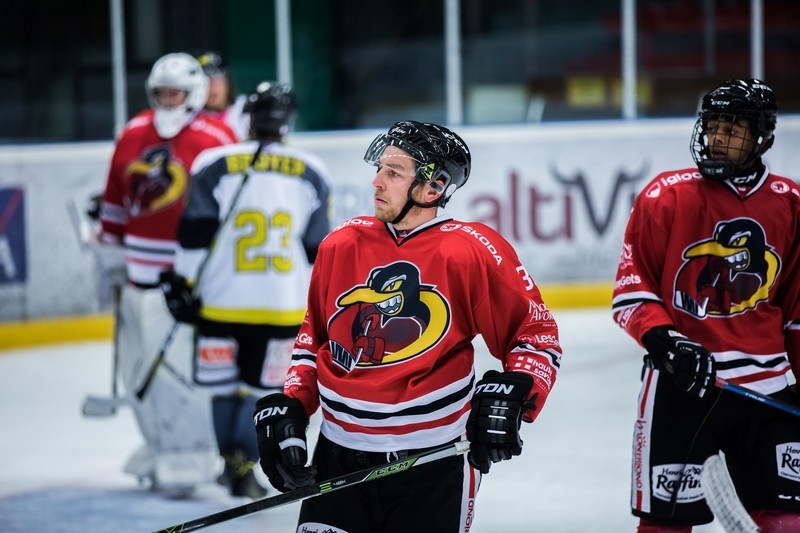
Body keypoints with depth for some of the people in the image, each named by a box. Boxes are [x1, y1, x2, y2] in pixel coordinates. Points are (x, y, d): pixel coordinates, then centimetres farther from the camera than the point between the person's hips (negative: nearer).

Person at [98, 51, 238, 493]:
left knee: (177, 364, -12)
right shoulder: (133, 134, 10)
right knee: (137, 366, 12)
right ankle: (163, 444, 26)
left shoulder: (217, 141, -10)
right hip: (140, 271, 7)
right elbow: (115, 198, 19)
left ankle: (188, 457, -2)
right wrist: (110, 248, 21)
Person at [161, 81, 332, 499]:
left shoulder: (215, 166, -4)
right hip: (284, 305, 1)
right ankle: (244, 469, -1)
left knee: (224, 385, 15)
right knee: (262, 387, 8)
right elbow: (318, 248, 6)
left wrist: (182, 283, 3)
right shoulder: (311, 174, 2)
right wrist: (320, 301, 17)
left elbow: (195, 234, -6)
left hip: (222, 302, -1)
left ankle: (233, 462, 25)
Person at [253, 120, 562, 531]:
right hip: (339, 457, 4)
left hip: (433, 467, -4)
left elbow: (536, 333, -4)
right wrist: (289, 405, 9)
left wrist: (510, 396, -19)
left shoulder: (472, 252, -11)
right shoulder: (342, 244, 4)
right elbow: (314, 336, 18)